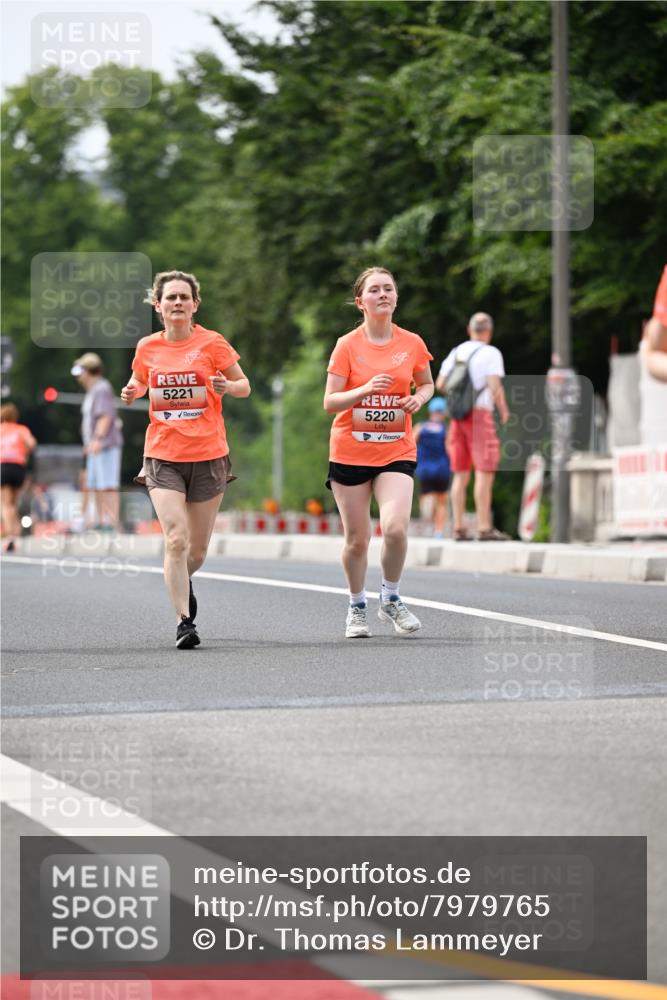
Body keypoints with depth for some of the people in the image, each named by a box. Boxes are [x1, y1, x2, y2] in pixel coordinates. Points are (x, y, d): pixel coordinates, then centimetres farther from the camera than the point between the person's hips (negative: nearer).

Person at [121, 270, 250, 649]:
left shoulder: (212, 343, -3)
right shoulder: (147, 348, 3)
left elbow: (244, 386, 5)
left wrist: (227, 387, -17)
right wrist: (131, 393, -1)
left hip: (208, 457, 0)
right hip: (163, 457, 0)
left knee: (198, 551, 8)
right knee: (175, 539, -16)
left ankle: (183, 580, 42)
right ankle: (184, 622, -11)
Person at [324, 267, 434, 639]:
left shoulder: (412, 344, 2)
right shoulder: (348, 345, -4)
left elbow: (427, 384, 19)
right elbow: (329, 402, -7)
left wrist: (418, 398, -4)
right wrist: (366, 389, -23)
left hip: (397, 451, 1)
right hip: (350, 452, -1)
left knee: (395, 528, -19)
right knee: (357, 539, 3)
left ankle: (392, 600, 6)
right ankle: (358, 607, 26)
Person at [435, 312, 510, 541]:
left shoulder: (456, 352, 11)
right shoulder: (490, 353, -7)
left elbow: (440, 384, 10)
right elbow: (495, 387, -16)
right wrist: (504, 411, -2)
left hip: (459, 417, 6)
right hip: (480, 414, -6)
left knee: (461, 475, 8)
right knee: (484, 473, -7)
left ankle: (458, 528, 6)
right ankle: (485, 528, -12)